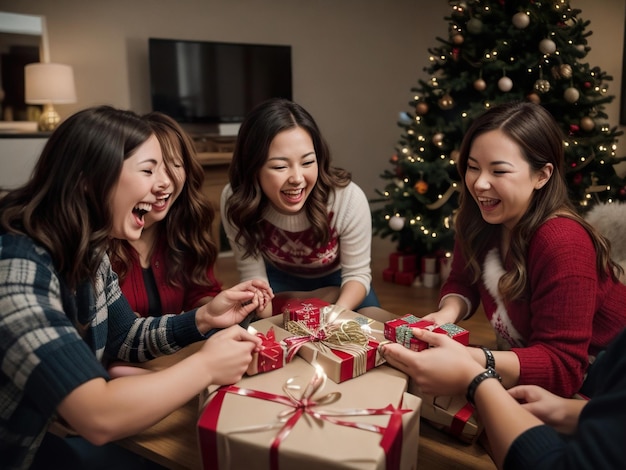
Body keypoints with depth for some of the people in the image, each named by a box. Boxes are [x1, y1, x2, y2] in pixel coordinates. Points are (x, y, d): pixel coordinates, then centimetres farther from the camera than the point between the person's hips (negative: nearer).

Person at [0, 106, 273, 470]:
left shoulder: (87, 250, -3)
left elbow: (122, 337, 9)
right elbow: (98, 418, -35)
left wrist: (204, 319, -7)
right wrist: (206, 365, -22)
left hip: (61, 434, 7)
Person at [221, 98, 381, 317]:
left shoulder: (349, 198, -36)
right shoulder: (235, 201, -32)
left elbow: (357, 273, -23)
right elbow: (253, 277, -21)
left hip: (334, 279, 0)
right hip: (279, 280, 1)